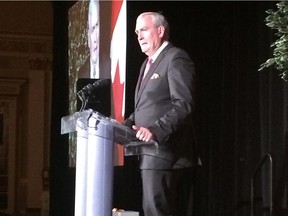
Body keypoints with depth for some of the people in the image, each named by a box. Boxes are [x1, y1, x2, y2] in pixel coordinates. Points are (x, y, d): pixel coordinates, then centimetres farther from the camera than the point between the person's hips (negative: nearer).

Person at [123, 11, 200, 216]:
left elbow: (184, 105, -19)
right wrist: (126, 125, 9)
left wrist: (156, 130, -29)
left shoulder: (176, 59, -8)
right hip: (151, 152, 10)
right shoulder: (148, 63, 23)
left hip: (165, 151, -10)